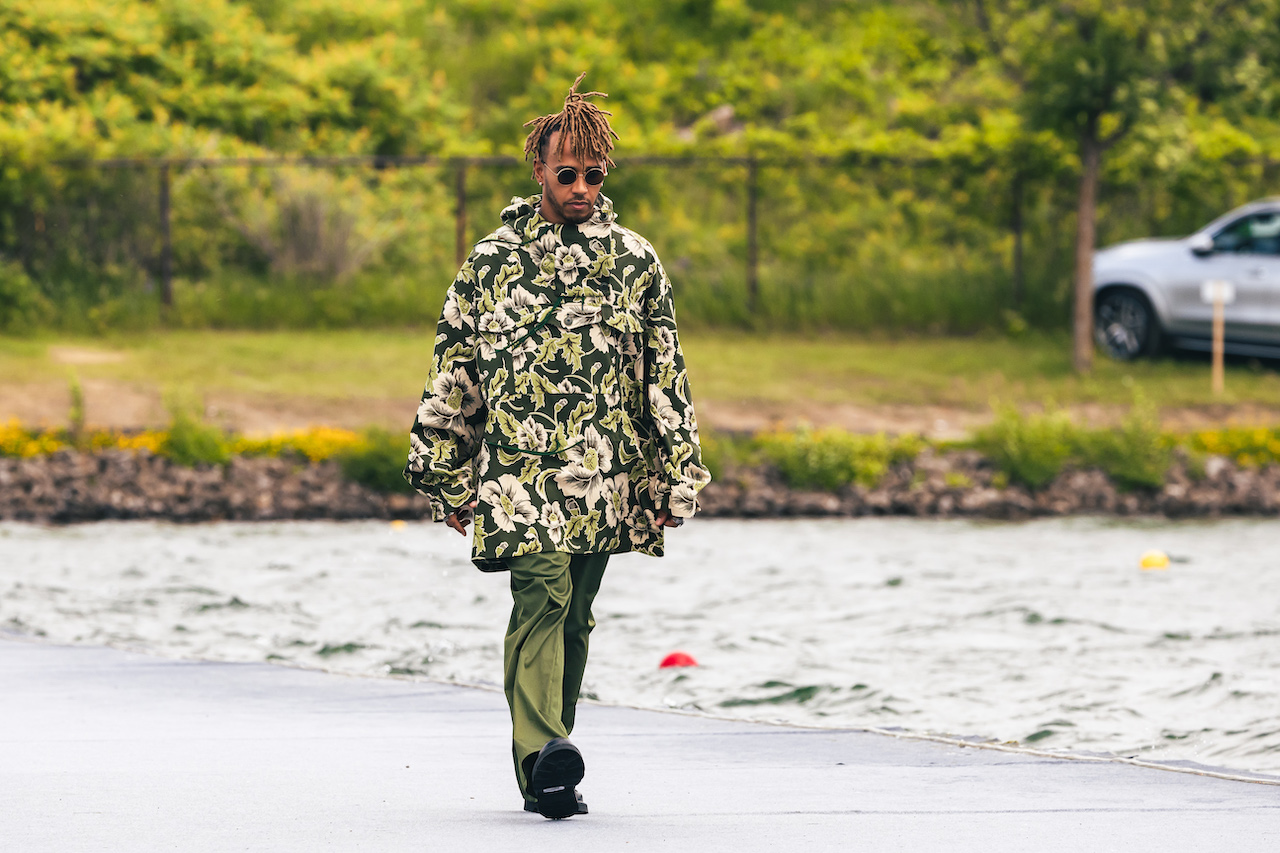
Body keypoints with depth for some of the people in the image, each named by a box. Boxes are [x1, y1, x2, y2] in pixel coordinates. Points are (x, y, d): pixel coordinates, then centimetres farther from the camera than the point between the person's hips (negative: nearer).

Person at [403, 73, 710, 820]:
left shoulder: (636, 262, 10)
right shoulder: (493, 261, 5)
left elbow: (665, 373, 11)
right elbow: (452, 372, 9)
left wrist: (674, 476, 6)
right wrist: (448, 477, 7)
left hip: (604, 476, 3)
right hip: (519, 468, -3)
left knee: (573, 615, 7)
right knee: (542, 597, -19)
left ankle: (549, 770, 16)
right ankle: (544, 756, -32)